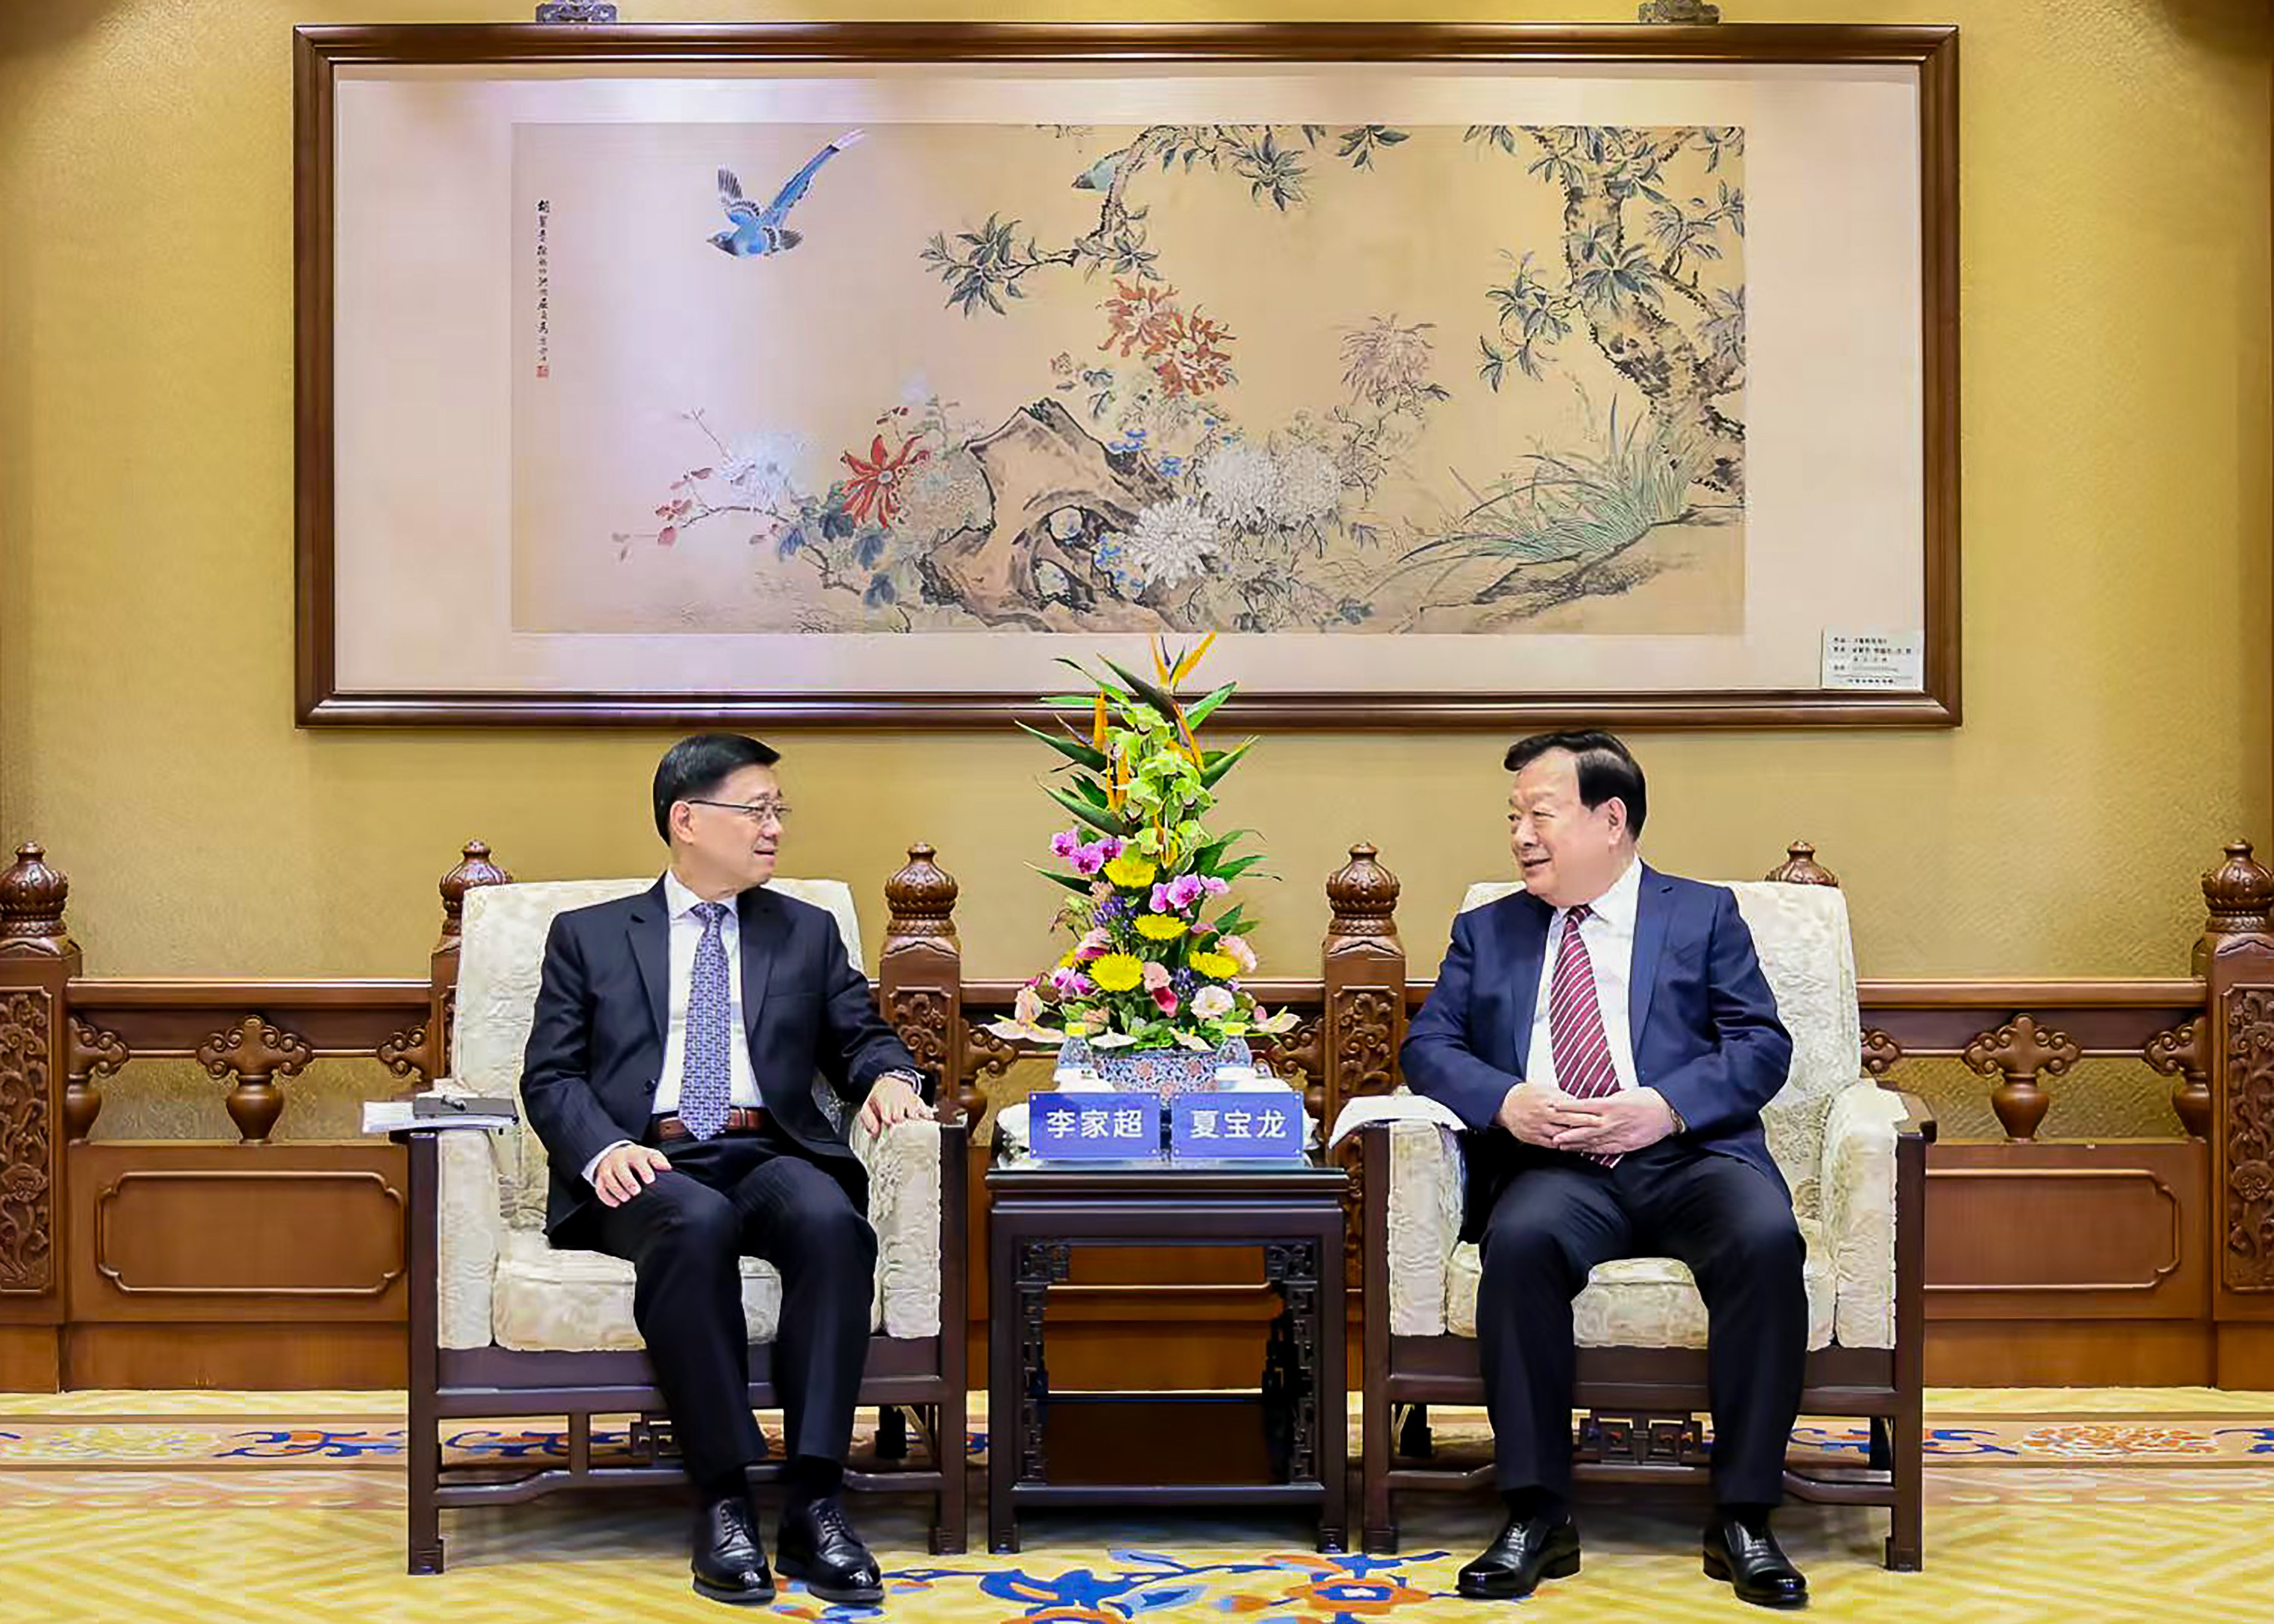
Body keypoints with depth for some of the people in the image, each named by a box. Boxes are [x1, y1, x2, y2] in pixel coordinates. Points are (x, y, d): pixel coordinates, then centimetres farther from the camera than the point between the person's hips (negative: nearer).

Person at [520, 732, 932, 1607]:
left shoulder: (808, 933, 23)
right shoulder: (588, 936, 16)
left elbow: (861, 1038, 18)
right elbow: (551, 1077, 8)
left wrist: (888, 1075, -7)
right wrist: (605, 1148, -13)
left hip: (773, 1156, 2)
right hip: (647, 1168, -2)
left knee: (830, 1221, -34)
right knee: (697, 1223, -38)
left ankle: (812, 1503, -35)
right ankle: (723, 1502, -33)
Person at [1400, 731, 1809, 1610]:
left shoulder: (1704, 914, 16)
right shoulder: (1486, 932, 22)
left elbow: (1763, 1044, 5)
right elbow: (1428, 1045, 11)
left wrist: (1666, 1106, -13)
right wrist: (1506, 1101, -10)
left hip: (1690, 1158, -1)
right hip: (1556, 1171, 1)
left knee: (1767, 1237, -33)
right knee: (1521, 1240, -34)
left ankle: (1743, 1517, -23)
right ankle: (1536, 1516, -26)